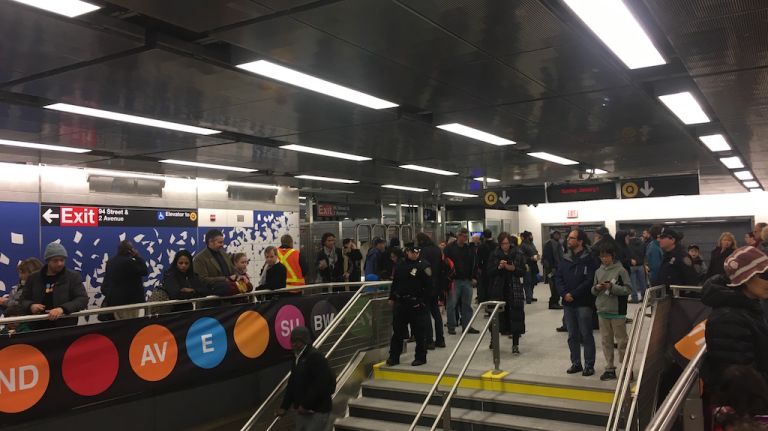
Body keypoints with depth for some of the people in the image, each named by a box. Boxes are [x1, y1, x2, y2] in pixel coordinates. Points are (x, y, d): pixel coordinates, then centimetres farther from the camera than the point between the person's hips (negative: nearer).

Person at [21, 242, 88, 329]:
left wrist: (63, 309, -25)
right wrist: (31, 306, -9)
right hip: (39, 329, 3)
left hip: (66, 328, -2)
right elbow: (23, 301, 16)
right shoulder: (33, 278, 9)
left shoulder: (73, 277, 1)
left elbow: (83, 299, -8)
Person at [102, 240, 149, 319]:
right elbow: (144, 271, -13)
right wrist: (138, 257, -9)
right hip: (129, 299, -8)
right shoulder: (129, 261, -18)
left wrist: (107, 293, 26)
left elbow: (106, 281, 17)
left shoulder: (111, 261, 10)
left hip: (114, 298, 9)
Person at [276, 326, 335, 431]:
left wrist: (305, 405, -20)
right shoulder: (296, 358, 13)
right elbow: (292, 384, 17)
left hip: (317, 410, -9)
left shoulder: (316, 357, -17)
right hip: (302, 410, 9)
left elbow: (321, 385, -23)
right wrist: (284, 406, 10)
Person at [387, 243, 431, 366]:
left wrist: (423, 301, -13)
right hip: (400, 303, 5)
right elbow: (395, 283, 19)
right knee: (397, 331, 10)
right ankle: (394, 357, 19)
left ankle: (421, 357, 15)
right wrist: (392, 298, 14)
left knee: (419, 333, 3)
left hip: (416, 304, -5)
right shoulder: (400, 266, 9)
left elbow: (428, 286, -9)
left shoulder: (423, 266, -7)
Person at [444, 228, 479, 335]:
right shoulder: (450, 248, -4)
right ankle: (451, 327, 9)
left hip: (467, 281, 4)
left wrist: (474, 277, 4)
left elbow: (474, 264, 13)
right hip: (454, 281, -4)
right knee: (451, 304, 0)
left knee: (467, 305, 8)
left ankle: (467, 326, 16)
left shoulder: (470, 249, 10)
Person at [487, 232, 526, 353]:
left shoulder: (518, 254, 1)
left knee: (516, 316, -2)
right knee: (498, 315, 7)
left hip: (514, 290, -1)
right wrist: (498, 267, -16)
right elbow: (489, 272, 1)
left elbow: (523, 272, 0)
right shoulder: (495, 255, 3)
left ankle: (515, 345, 6)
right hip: (498, 290, 1)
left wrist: (513, 268, -17)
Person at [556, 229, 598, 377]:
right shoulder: (566, 259, 10)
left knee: (586, 335, 1)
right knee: (572, 336, 12)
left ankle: (589, 365, 11)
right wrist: (564, 293, -9)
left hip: (583, 303, -6)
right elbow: (558, 277, 7)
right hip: (568, 303, 6)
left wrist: (573, 294, -16)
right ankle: (576, 363, 22)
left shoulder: (588, 259, -8)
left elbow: (589, 281, -15)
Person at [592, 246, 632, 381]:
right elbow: (593, 291, 13)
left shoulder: (621, 270, -8)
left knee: (621, 340, 3)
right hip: (602, 310, 5)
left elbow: (628, 289, -11)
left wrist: (612, 287, -20)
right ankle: (610, 368, 20)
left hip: (617, 311, -5)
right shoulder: (598, 271, 8)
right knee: (606, 340, 10)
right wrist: (597, 288, -9)